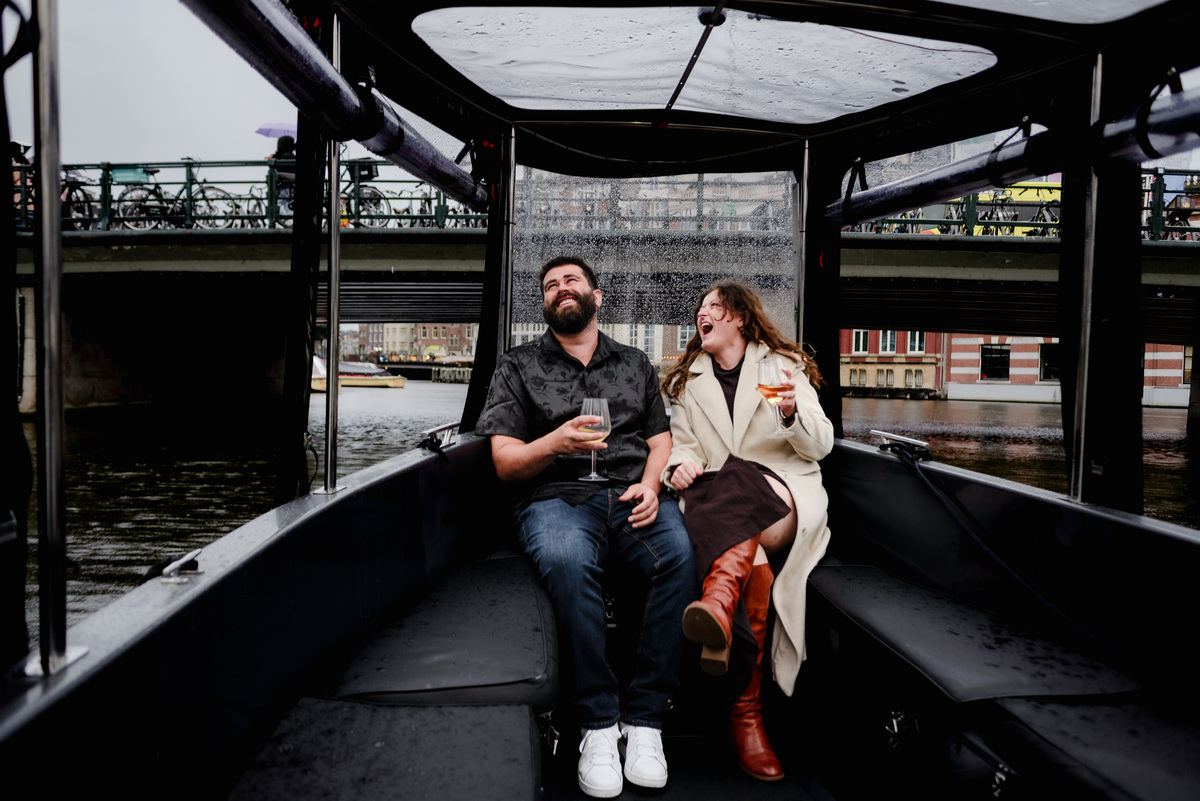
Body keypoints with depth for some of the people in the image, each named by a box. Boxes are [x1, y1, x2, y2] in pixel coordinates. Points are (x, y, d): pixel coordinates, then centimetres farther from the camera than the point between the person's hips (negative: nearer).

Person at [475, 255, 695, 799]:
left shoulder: (635, 364, 25)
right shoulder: (518, 367, 16)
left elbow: (662, 439, 19)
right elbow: (505, 463, 7)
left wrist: (650, 484, -3)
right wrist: (555, 442, -13)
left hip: (633, 495, 2)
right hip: (557, 497, -2)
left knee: (681, 552, -32)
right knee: (567, 560, -38)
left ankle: (644, 718, -20)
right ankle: (598, 723, -23)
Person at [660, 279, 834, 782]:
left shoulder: (784, 365, 12)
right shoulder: (687, 380, 22)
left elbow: (821, 445, 5)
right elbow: (680, 441, 18)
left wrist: (793, 411, -17)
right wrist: (680, 463, -8)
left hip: (785, 492, -1)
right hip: (719, 502, 1)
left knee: (740, 479, -38)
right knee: (755, 571, -33)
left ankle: (720, 601, -60)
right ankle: (746, 710, -41)